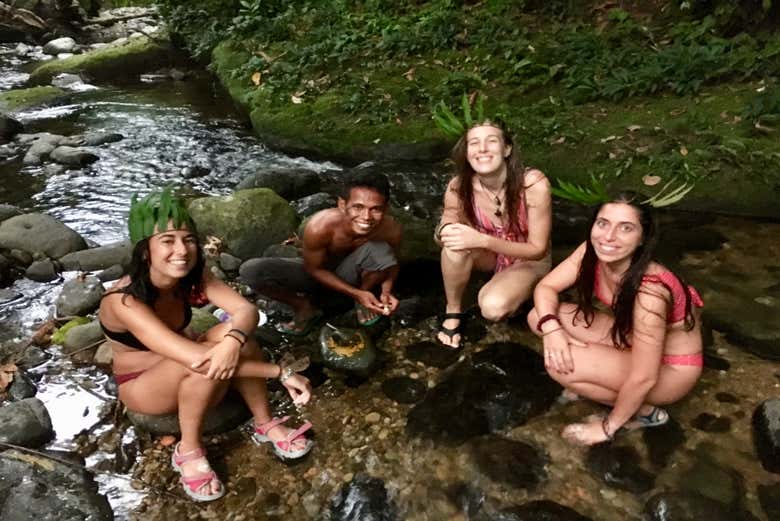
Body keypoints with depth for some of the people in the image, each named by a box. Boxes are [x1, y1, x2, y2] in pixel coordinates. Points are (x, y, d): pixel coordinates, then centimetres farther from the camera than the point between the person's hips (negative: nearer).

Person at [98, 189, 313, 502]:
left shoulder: (189, 276, -15)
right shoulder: (125, 302, -34)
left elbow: (246, 310, -25)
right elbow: (195, 358, -43)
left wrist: (233, 340, -50)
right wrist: (281, 372, -43)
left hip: (185, 376, 5)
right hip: (142, 386, -5)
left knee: (231, 334, -27)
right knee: (206, 363, -36)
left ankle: (265, 424, -11)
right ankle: (189, 451, -13)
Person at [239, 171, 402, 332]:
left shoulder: (391, 229, -29)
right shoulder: (320, 226, -36)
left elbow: (390, 262, -6)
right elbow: (314, 269, -19)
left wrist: (386, 291, -26)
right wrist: (356, 293, -26)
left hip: (349, 275, 1)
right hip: (316, 273, -1)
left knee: (380, 249, -33)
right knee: (250, 270, -24)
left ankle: (364, 302, -4)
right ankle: (304, 307, -2)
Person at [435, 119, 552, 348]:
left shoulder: (534, 183, -31)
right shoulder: (458, 187, -23)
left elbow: (538, 249, -24)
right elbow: (445, 228, -7)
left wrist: (482, 240, -38)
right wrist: (444, 232, -33)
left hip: (527, 261, -2)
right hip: (489, 255, 3)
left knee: (493, 308, -32)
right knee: (456, 241, -32)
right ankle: (453, 311, -9)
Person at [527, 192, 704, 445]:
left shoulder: (649, 290, -36)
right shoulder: (591, 253, -17)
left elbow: (643, 378, -29)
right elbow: (545, 287, -8)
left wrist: (608, 426, -15)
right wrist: (550, 327, -28)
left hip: (671, 368, -6)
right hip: (631, 339, 6)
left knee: (562, 366, -27)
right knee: (539, 316, -10)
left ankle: (644, 411, -3)